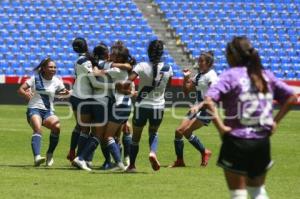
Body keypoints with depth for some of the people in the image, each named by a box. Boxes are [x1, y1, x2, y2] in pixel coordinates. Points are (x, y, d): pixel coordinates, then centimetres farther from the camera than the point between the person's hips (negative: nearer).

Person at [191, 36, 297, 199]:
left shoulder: (231, 75, -9)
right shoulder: (266, 75, 7)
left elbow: (208, 101, -23)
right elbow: (291, 97, 12)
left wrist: (220, 126, -16)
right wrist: (275, 121, 11)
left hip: (237, 140, -5)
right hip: (262, 142, 5)